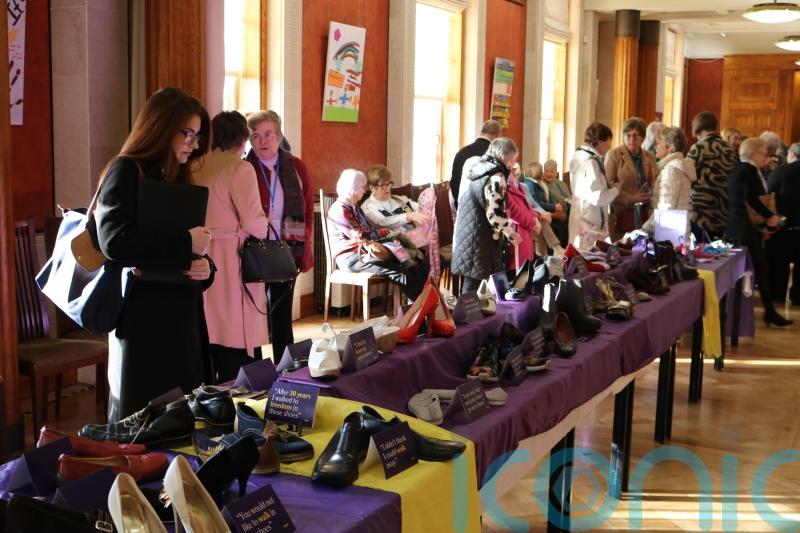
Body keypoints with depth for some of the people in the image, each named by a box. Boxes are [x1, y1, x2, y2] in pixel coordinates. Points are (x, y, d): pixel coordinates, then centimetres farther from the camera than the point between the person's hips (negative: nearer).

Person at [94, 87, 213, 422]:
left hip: (181, 314, 8)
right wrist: (185, 242, -17)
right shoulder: (126, 172, -8)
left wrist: (204, 266, -4)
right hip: (144, 318, -8)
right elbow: (115, 241, -23)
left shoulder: (176, 178, 16)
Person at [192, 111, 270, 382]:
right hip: (231, 261, -7)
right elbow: (254, 222, -14)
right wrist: (264, 227, 6)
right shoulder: (240, 168, -10)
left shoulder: (196, 168, 8)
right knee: (236, 338, -2)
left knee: (206, 336, 12)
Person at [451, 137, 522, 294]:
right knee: (475, 290, -6)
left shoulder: (475, 169, 16)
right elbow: (495, 214, -20)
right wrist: (511, 233, -7)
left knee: (468, 285, 13)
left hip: (465, 235, 9)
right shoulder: (495, 176, -13)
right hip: (481, 241, -9)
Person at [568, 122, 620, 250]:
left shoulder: (582, 157, 12)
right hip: (590, 225, -10)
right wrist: (615, 189, -4)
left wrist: (610, 188, 12)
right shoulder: (590, 162, -16)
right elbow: (598, 198, -20)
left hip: (584, 221, 10)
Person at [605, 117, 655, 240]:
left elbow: (654, 184, 21)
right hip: (621, 214, -4)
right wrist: (630, 199, -14)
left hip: (644, 215, 4)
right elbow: (608, 186, -7)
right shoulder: (613, 155, 0)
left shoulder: (650, 157, 15)